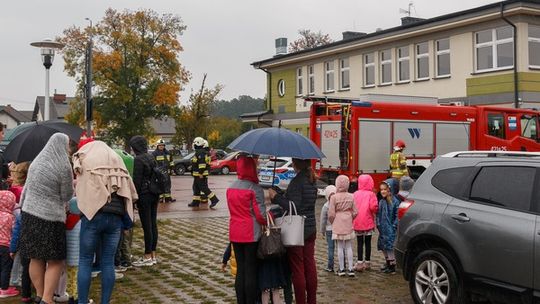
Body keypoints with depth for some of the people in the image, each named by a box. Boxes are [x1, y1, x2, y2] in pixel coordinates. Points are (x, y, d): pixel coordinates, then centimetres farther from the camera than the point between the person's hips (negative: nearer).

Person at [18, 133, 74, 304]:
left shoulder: (36, 162, 8)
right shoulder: (63, 166, -11)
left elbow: (27, 188, 16)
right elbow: (66, 196, -3)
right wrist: (72, 184, 16)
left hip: (29, 213, 6)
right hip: (51, 218, -6)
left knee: (36, 259, 13)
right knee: (55, 261, 3)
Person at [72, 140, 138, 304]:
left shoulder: (86, 160, 9)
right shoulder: (118, 161, 17)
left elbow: (79, 190, 7)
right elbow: (132, 193, 15)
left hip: (92, 215, -3)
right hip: (115, 217, 3)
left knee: (85, 261, 5)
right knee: (108, 262, 8)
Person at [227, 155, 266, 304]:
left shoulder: (230, 187, 7)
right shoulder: (255, 189, -14)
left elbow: (233, 210, 11)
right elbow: (261, 215, -15)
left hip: (235, 234, 6)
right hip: (251, 234, -6)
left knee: (240, 269, 13)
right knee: (251, 270, 2)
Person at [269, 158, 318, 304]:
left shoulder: (297, 181, -17)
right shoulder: (312, 180, 9)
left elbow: (293, 207, -22)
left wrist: (276, 197, -13)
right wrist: (279, 196, 16)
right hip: (311, 229, 8)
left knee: (297, 269, 0)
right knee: (310, 266, 13)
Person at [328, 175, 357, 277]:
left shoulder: (334, 197, -11)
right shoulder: (351, 197, -2)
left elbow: (331, 214, -9)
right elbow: (355, 212, 2)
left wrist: (332, 222, 10)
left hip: (338, 224, -2)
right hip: (348, 224, 2)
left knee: (340, 247, 5)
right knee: (349, 246, 8)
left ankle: (342, 269, 9)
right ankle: (350, 269, 9)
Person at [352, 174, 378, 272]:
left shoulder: (355, 194, -1)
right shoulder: (371, 194, -9)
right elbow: (373, 207, -20)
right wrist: (374, 213, 0)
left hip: (357, 223, 2)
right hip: (368, 223, -2)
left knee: (359, 243, 7)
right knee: (368, 242, 10)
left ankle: (360, 262, 4)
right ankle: (367, 262, 17)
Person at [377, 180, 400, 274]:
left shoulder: (395, 201, -11)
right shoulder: (381, 202, 10)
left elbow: (397, 215, -11)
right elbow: (378, 215, 17)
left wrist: (394, 226, -13)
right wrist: (378, 224, 8)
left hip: (390, 230, -7)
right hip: (382, 229, 7)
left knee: (390, 246, -7)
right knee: (383, 247, 13)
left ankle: (392, 266, 0)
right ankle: (388, 264, 27)